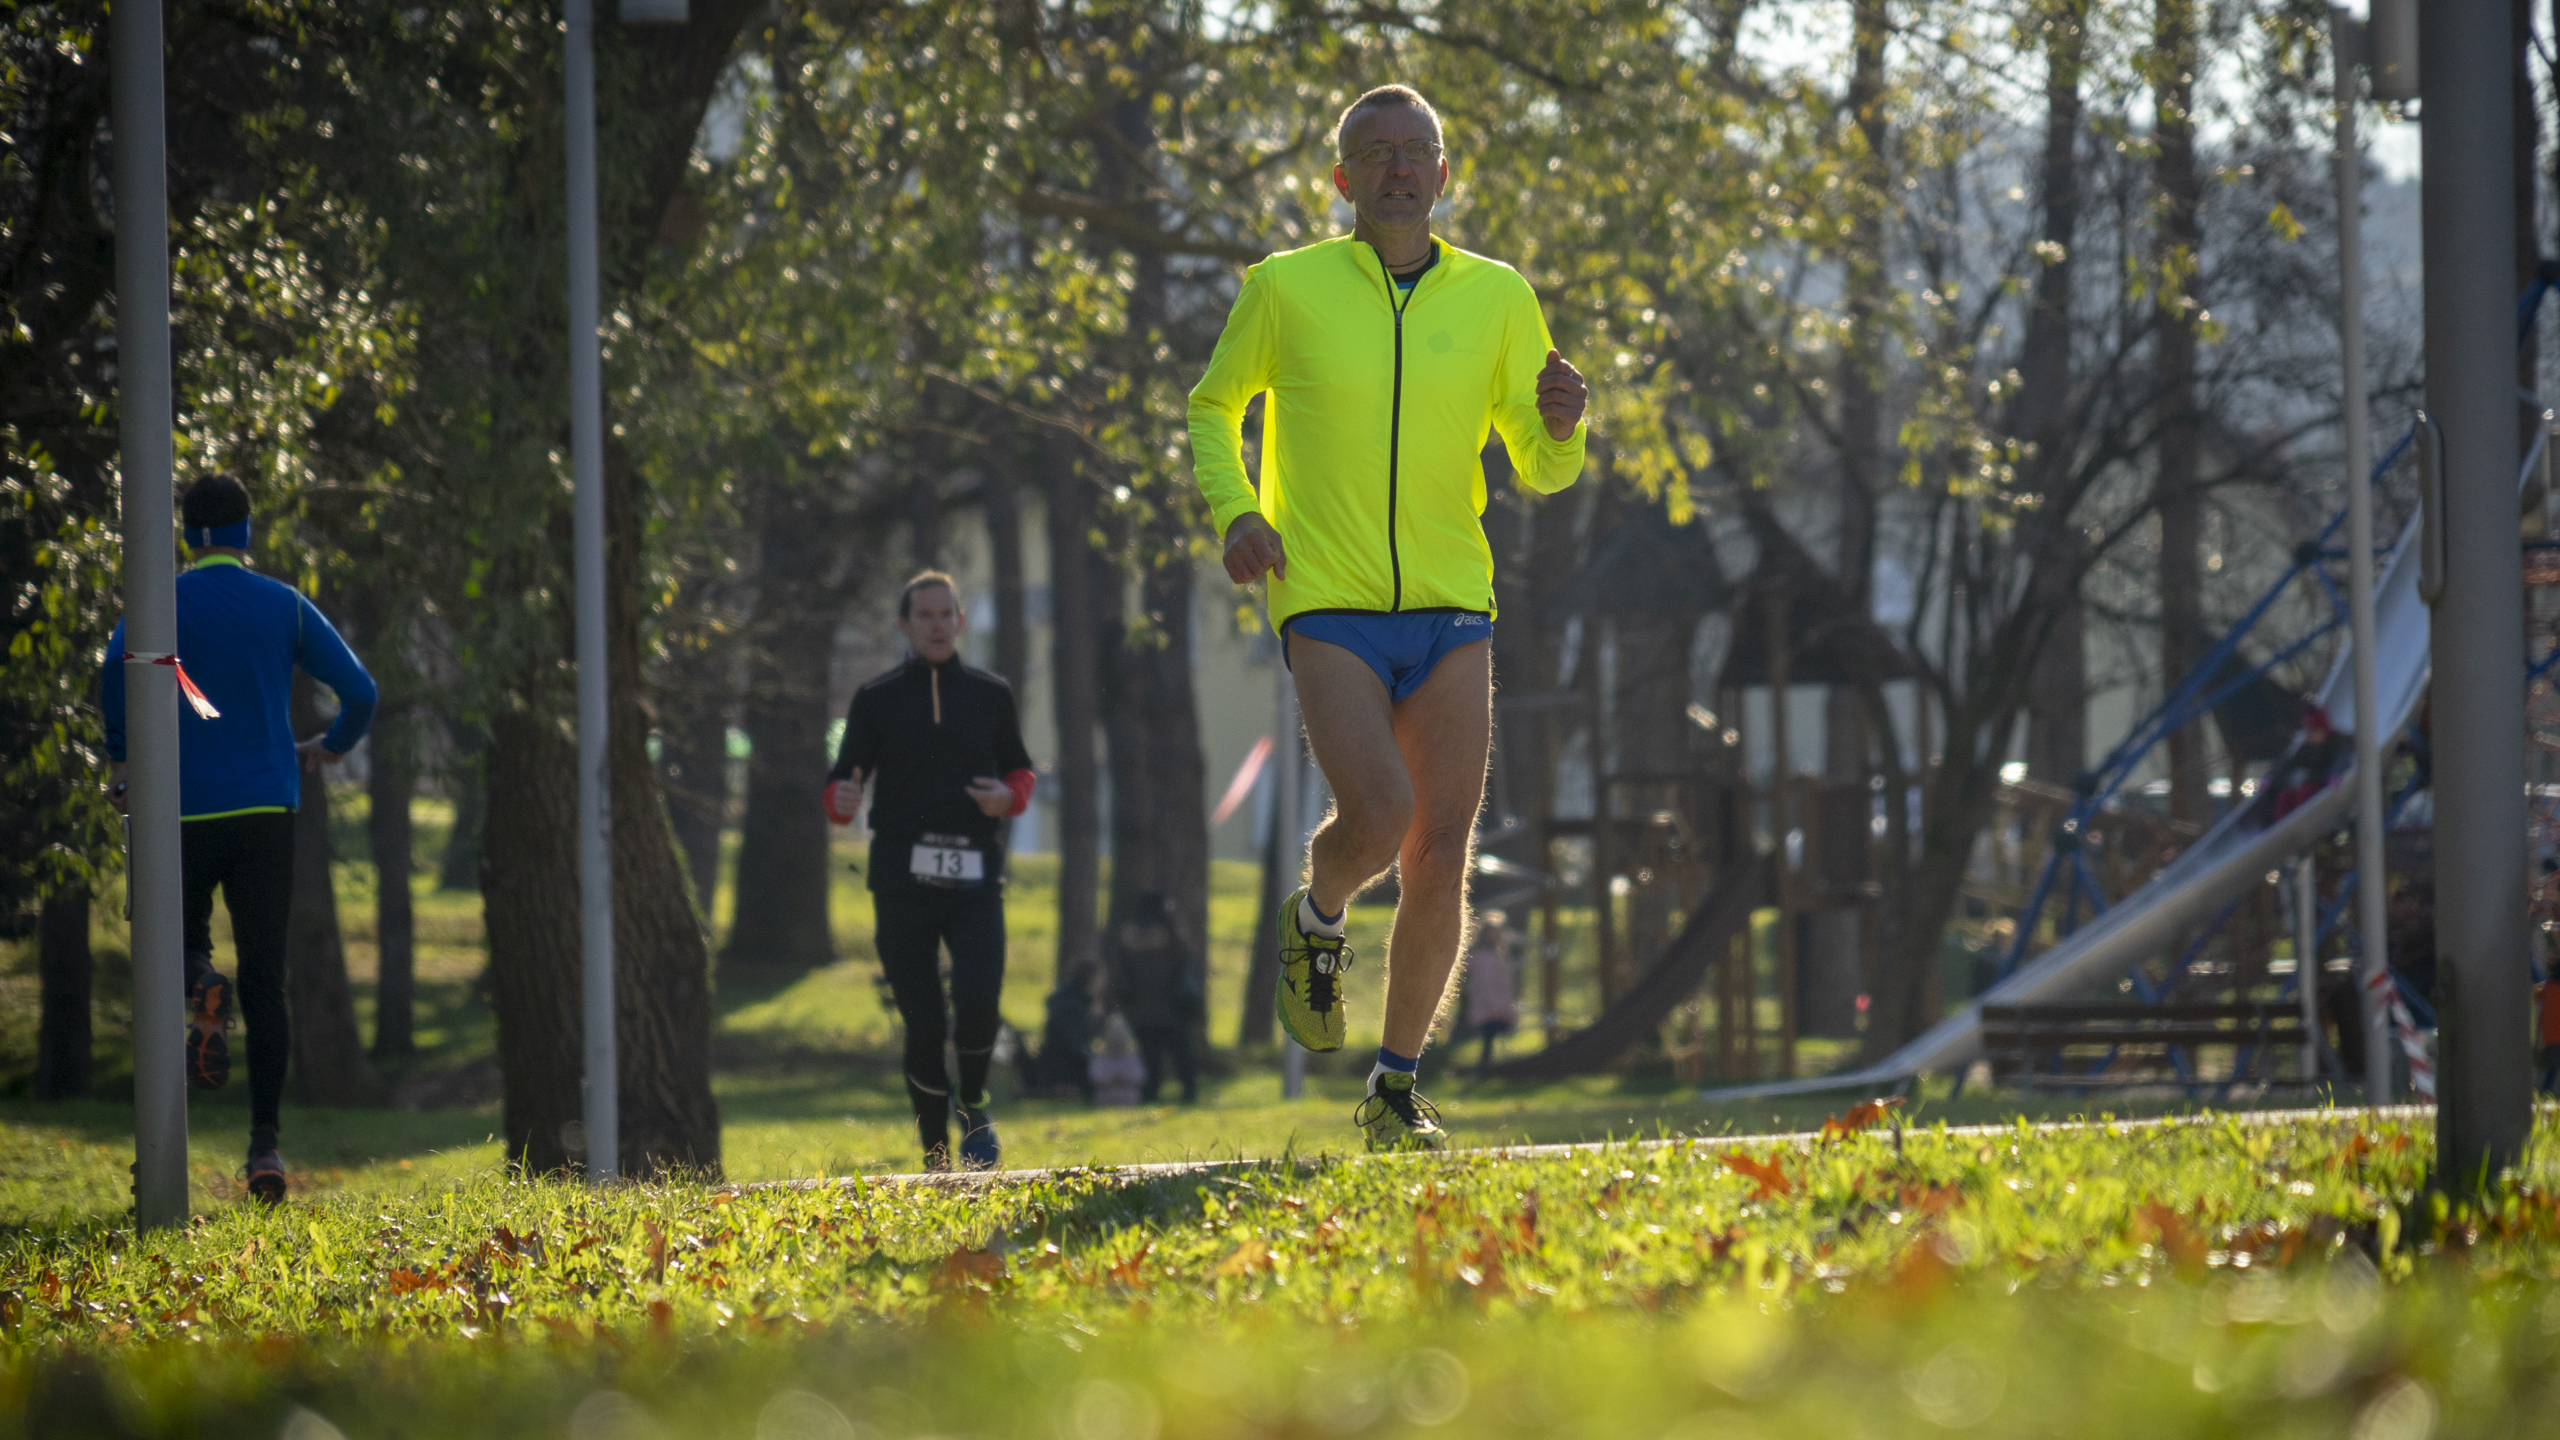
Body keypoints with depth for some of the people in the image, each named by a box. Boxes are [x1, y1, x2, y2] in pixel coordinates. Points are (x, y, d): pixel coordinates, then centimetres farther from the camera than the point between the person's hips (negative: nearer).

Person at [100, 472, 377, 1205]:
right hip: (267, 810, 1)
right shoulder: (286, 607, 5)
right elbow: (359, 690, 1)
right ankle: (265, 1143, -6)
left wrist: (120, 759, -3)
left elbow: (117, 668, -19)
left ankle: (200, 989, -15)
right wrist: (331, 747, 22)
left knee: (182, 937, 22)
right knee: (265, 985, 3)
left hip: (184, 809, -1)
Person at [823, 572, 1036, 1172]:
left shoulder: (991, 696, 12)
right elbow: (843, 782, 7)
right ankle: (936, 1156, 11)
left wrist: (1008, 797, -3)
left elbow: (1020, 769, 21)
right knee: (923, 1025, -3)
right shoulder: (877, 700, 7)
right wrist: (843, 800, -18)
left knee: (978, 1000, -19)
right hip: (902, 881, 0)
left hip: (974, 877, 1)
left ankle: (973, 1107, 9)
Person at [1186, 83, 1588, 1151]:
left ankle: (1395, 1092, 11)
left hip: (1451, 610, 3)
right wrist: (1234, 511, -5)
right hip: (1329, 607, -3)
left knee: (1440, 859, -3)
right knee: (1380, 816, -23)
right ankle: (1316, 919, 13)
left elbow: (1541, 470, 12)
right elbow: (1213, 410, 14)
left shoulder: (1498, 299, 6)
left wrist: (1559, 426, -12)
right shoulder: (1287, 288, 0)